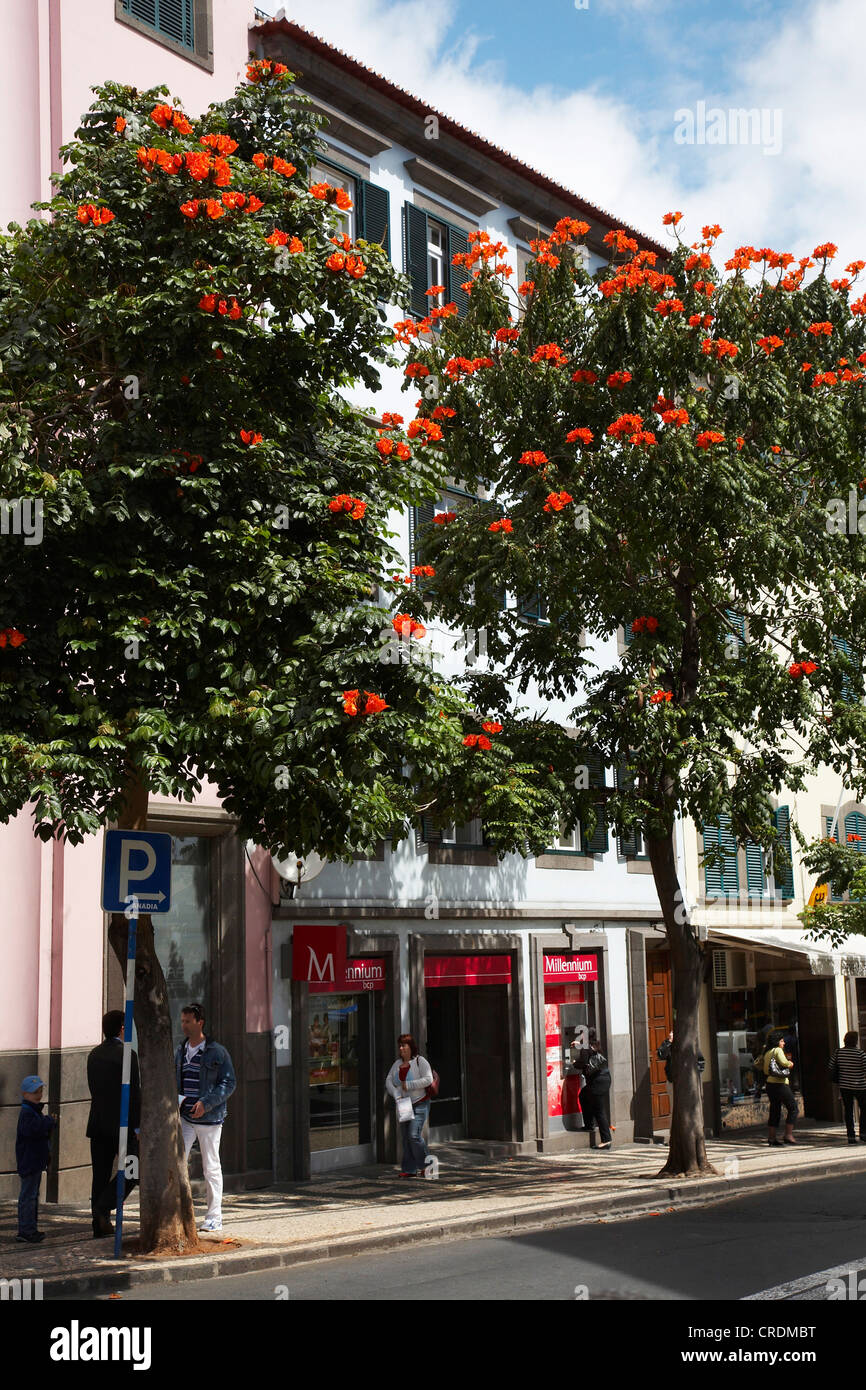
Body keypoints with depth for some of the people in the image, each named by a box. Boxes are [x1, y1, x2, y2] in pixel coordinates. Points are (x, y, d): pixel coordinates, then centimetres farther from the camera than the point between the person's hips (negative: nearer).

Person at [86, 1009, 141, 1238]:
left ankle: (100, 1225, 11)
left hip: (97, 1123, 6)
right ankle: (103, 1207, -8)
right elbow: (134, 1093, -14)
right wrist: (138, 1125, -9)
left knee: (100, 1174, 9)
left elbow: (94, 1090, 14)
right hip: (122, 1123, -6)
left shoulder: (94, 1055, 8)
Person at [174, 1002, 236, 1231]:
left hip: (209, 1118, -4)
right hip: (185, 1117, 5)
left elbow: (229, 1083, -8)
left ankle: (214, 1217, 13)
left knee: (211, 1168, 4)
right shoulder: (181, 1051, 11)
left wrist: (206, 1103, -17)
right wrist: (174, 1099, 2)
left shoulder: (217, 1052, -6)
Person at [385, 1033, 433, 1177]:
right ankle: (410, 1169, 8)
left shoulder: (420, 1061, -8)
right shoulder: (397, 1063, 11)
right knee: (406, 1137, 4)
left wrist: (408, 1085, -17)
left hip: (419, 1104, -7)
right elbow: (388, 1081, 7)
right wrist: (396, 1094, -11)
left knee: (414, 1135, -16)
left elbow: (428, 1079, -19)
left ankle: (424, 1165, -1)